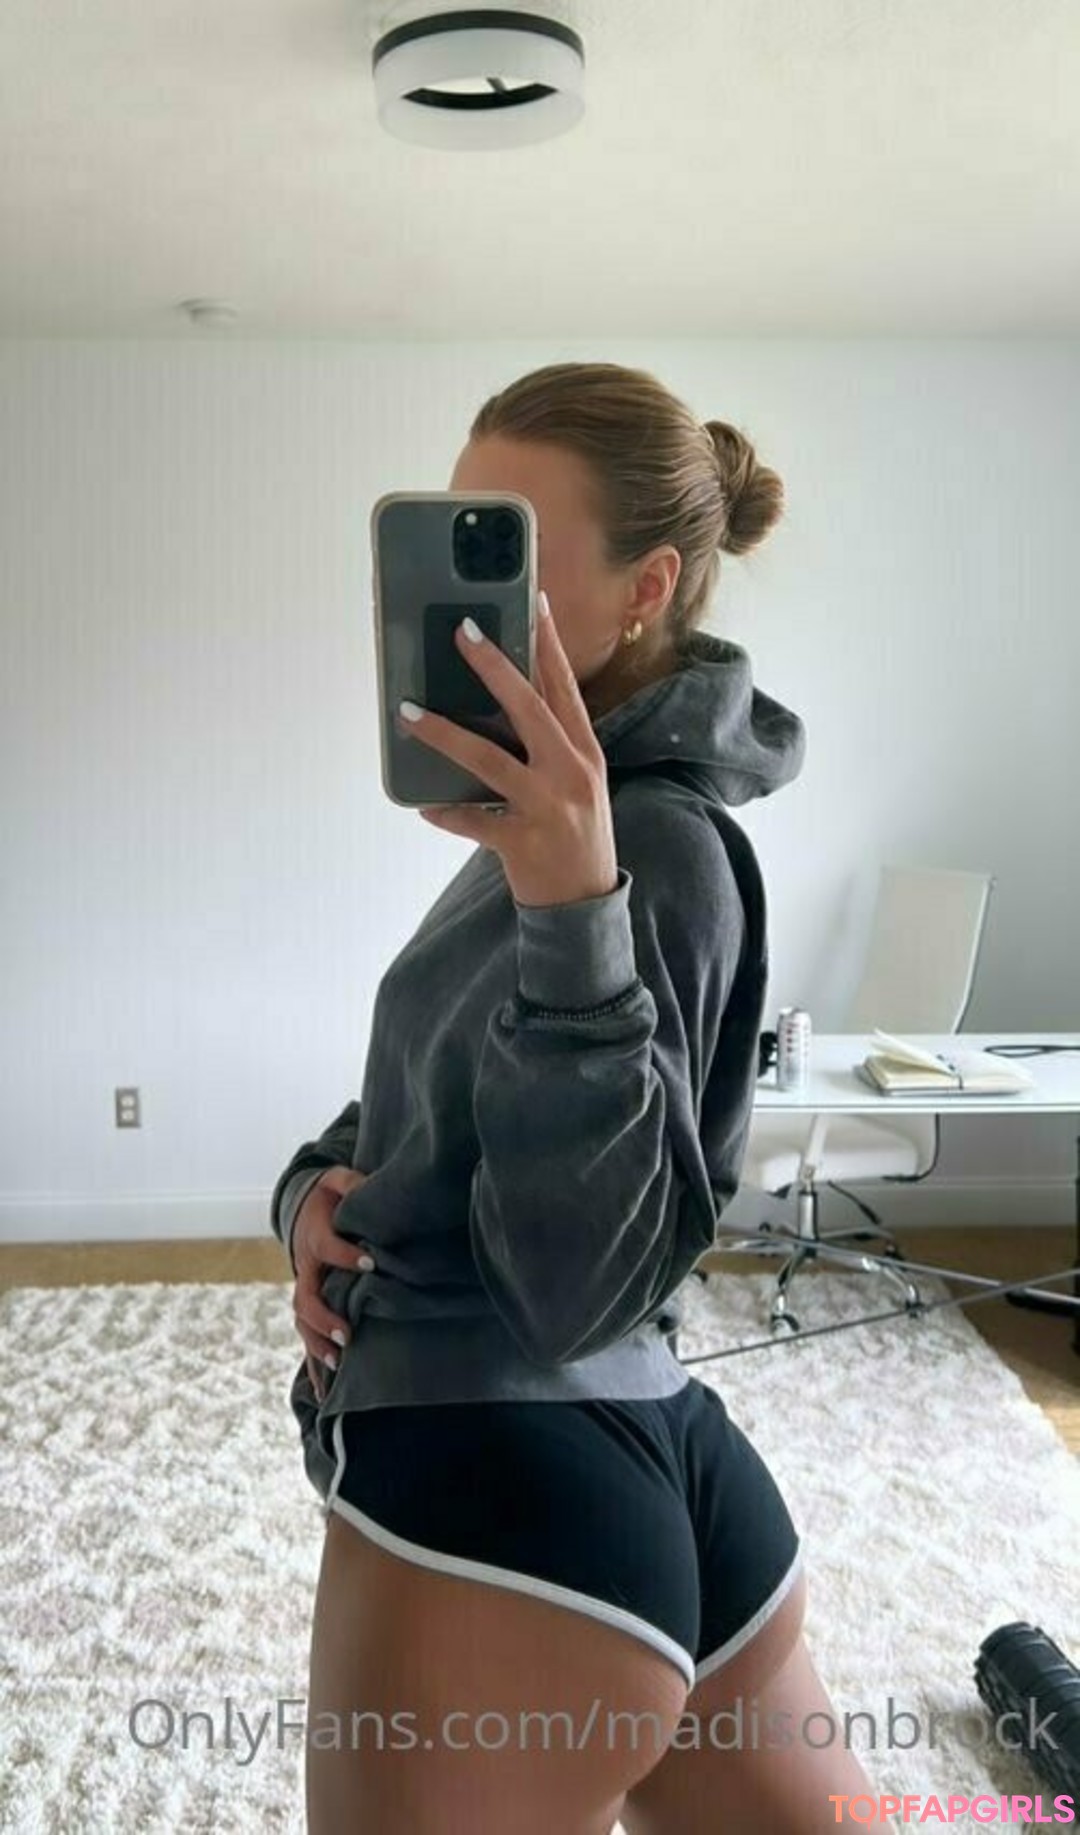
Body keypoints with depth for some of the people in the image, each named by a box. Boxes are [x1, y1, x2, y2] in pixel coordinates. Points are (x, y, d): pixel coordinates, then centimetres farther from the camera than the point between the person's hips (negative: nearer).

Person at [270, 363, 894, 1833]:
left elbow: (578, 1287, -24)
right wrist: (319, 1185, -1)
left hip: (494, 1510, -9)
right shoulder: (584, 819, 12)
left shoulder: (653, 844, -16)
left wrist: (572, 910, -34)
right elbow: (439, 1104, 20)